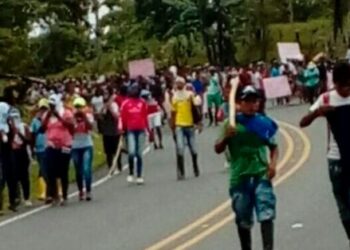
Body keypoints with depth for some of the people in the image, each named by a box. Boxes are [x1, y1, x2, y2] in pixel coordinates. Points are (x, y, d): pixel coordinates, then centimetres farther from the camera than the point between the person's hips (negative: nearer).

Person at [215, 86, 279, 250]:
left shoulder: (263, 123, 2)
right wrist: (226, 137, -21)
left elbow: (273, 147, 13)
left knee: (266, 214, -12)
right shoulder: (231, 124, -2)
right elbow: (218, 149, -3)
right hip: (239, 177, 0)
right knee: (243, 220, 12)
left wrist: (273, 163, -4)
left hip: (261, 175, 0)